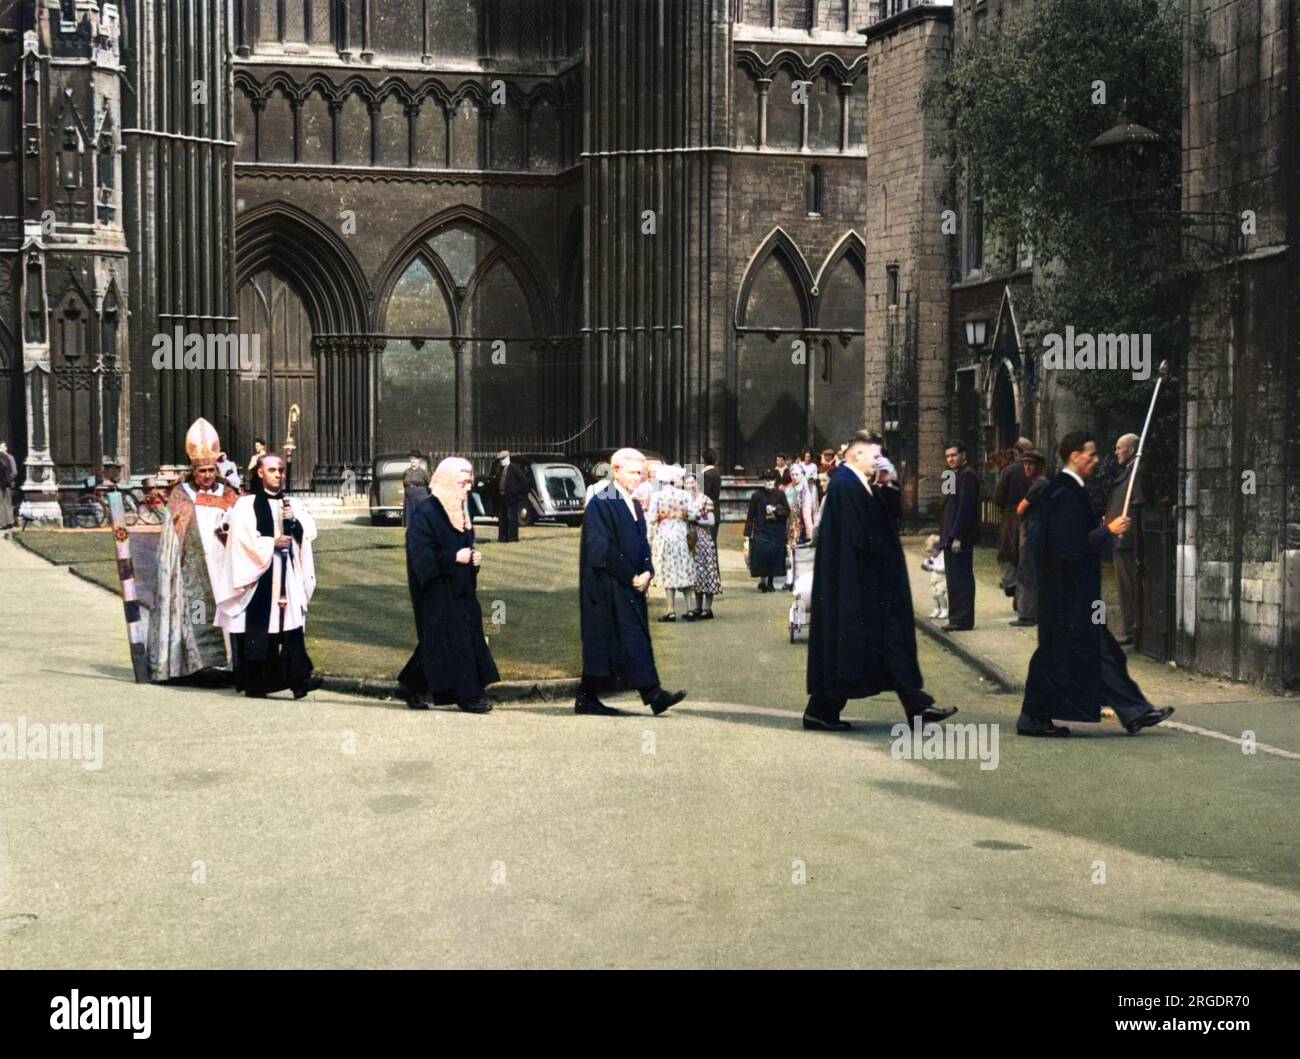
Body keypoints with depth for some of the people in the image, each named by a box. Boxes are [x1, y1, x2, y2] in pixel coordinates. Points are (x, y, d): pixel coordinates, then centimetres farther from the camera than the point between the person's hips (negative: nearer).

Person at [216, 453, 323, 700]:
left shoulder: (292, 504, 16)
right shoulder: (246, 505, 1)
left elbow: (309, 531, 7)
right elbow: (243, 538, -8)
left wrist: (293, 520, -10)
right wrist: (272, 543, -11)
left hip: (289, 575, 4)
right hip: (259, 573, -4)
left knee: (291, 623, -6)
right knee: (257, 628, -3)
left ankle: (298, 677, -13)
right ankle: (254, 683, 6)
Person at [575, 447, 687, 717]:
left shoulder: (634, 506, 17)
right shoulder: (601, 503, -10)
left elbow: (642, 545, 17)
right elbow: (602, 547, -16)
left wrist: (646, 573, -2)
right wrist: (631, 576, -15)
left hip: (631, 585, 9)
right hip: (607, 586, -9)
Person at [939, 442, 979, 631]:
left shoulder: (967, 475, -12)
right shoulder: (958, 475, 18)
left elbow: (965, 507, -18)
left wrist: (957, 537, -21)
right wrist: (943, 534, 16)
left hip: (961, 537, -10)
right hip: (953, 537, 10)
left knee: (960, 578, -7)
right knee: (955, 579, 11)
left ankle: (963, 620, -5)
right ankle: (957, 619, 15)